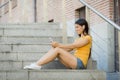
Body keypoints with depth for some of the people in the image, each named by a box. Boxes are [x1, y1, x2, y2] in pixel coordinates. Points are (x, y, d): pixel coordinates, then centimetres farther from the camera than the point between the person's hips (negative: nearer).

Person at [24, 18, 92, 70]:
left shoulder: (87, 38, -1)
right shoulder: (78, 39, 26)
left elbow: (73, 46, -12)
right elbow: (68, 49, 13)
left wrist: (58, 45, -16)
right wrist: (57, 45, -1)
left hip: (80, 63, -7)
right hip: (74, 61, 7)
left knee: (57, 50, -22)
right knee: (54, 49, -11)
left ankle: (37, 65, -29)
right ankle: (37, 64, -25)